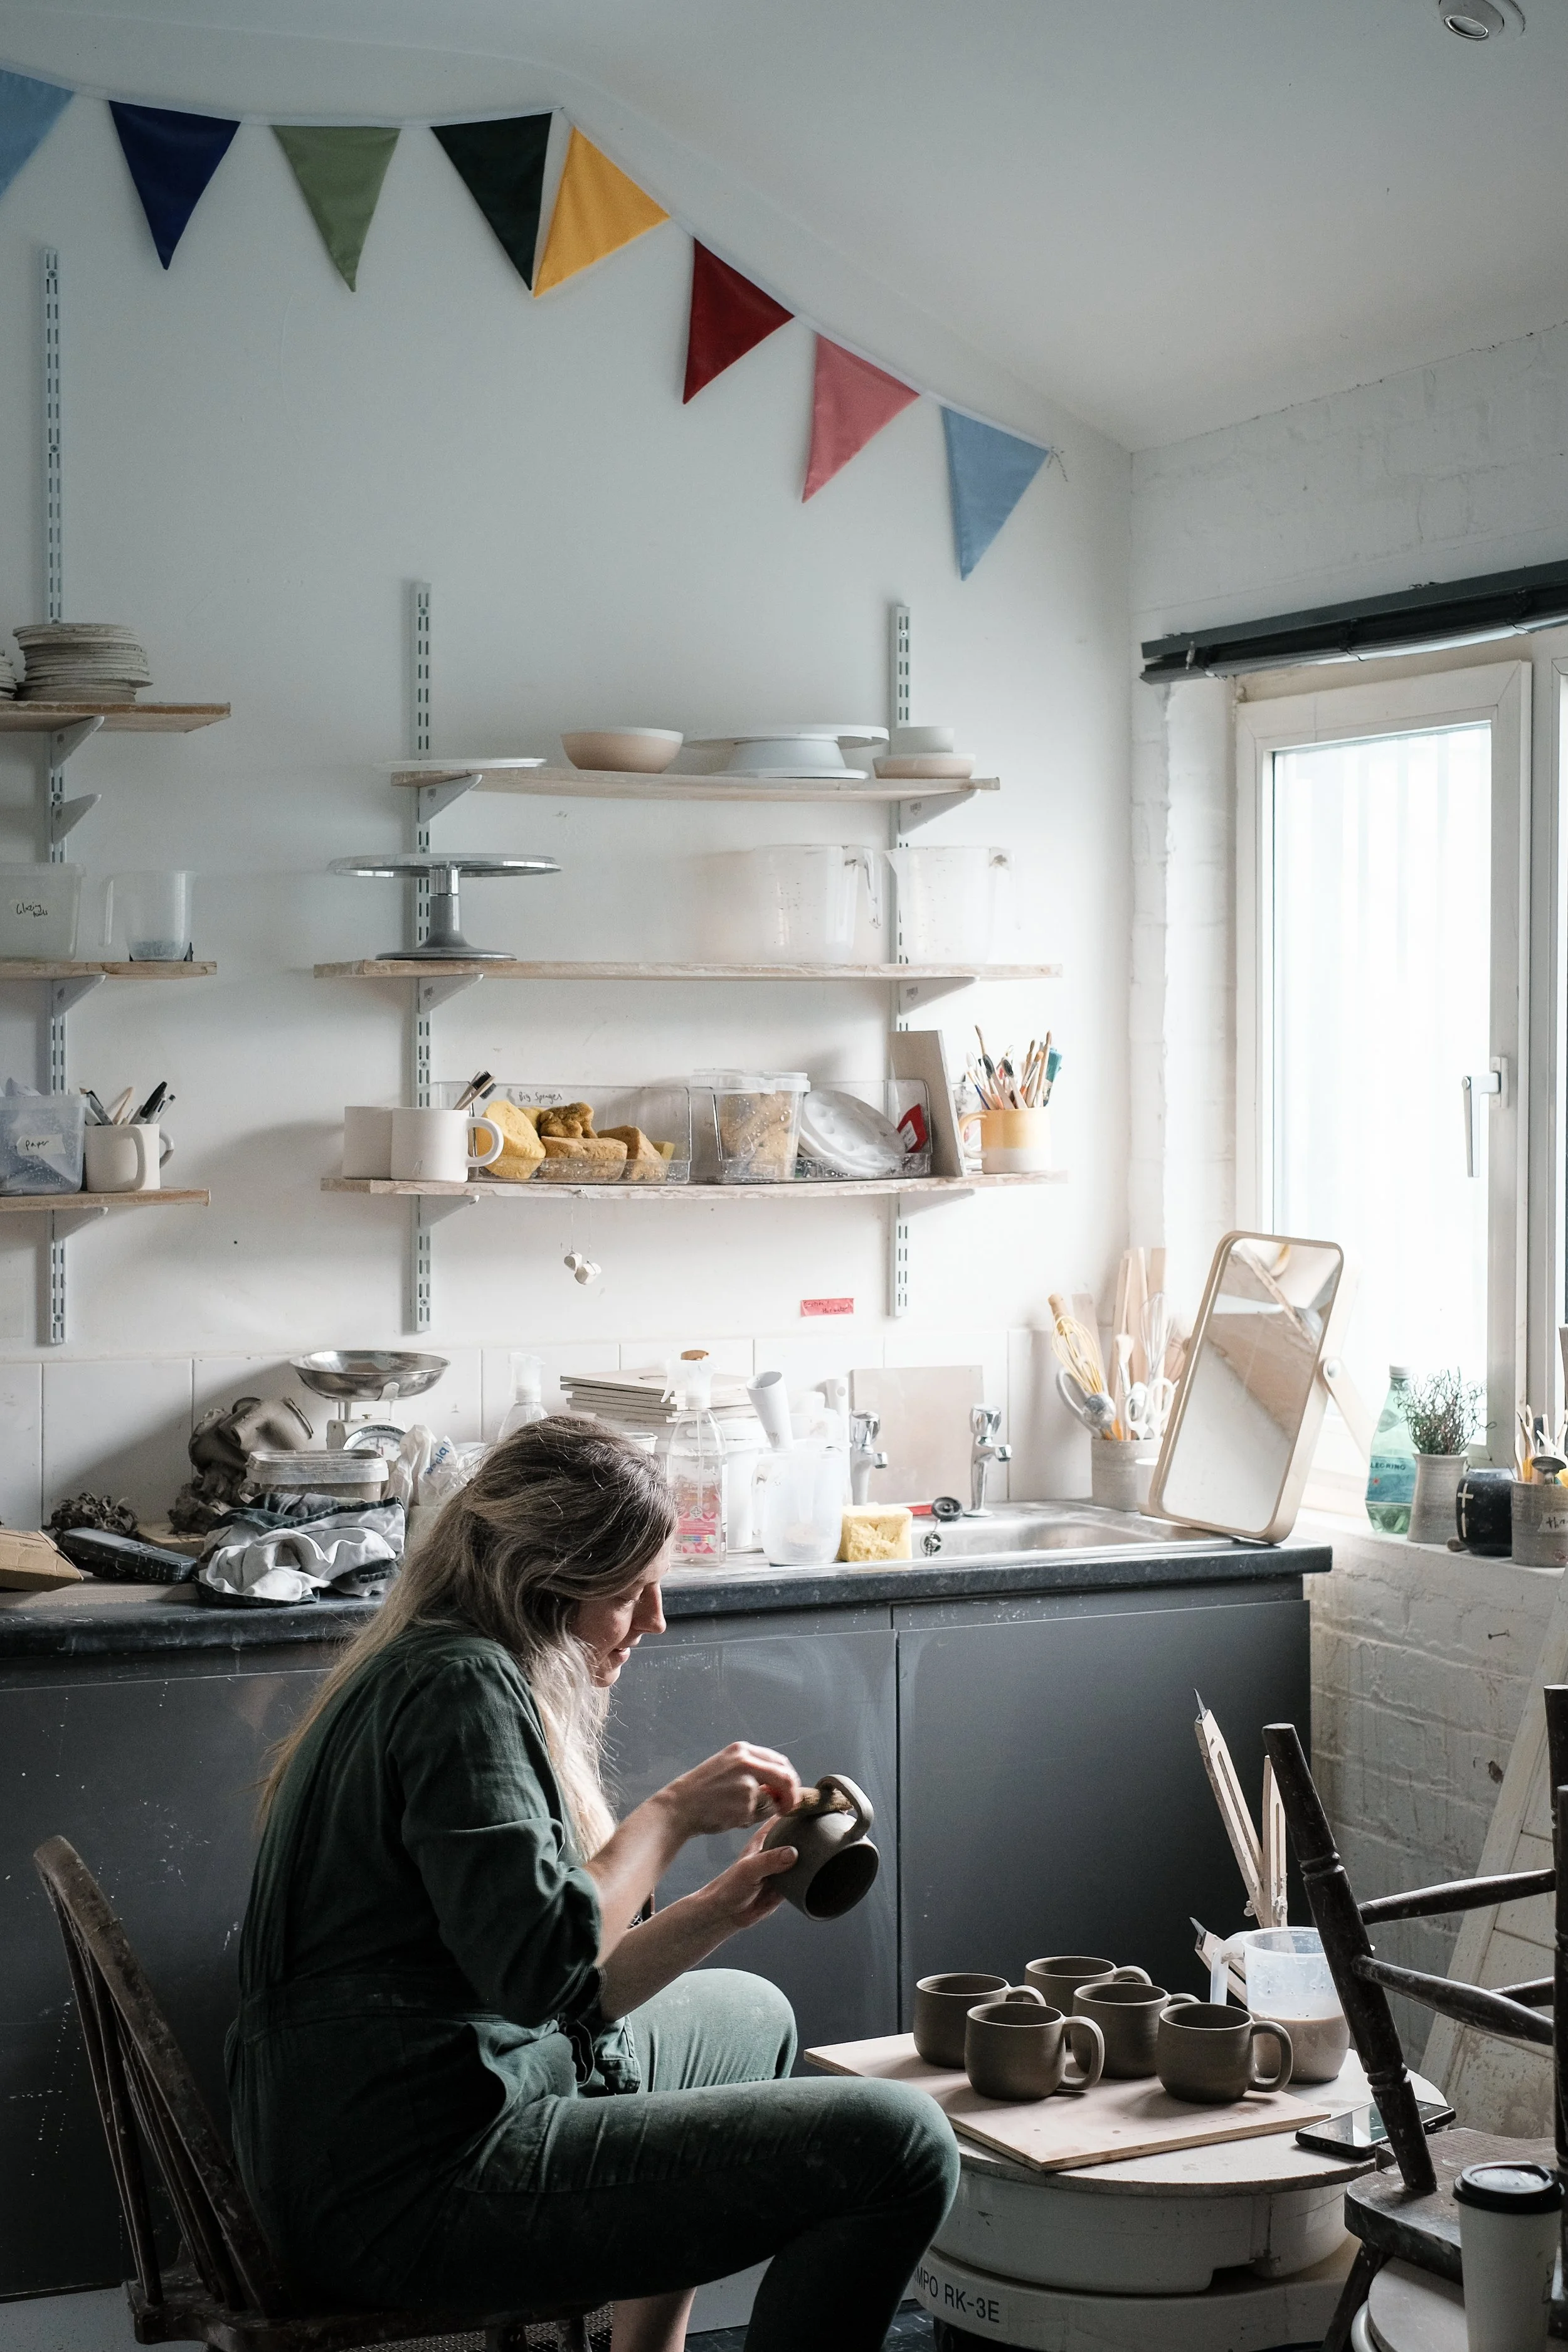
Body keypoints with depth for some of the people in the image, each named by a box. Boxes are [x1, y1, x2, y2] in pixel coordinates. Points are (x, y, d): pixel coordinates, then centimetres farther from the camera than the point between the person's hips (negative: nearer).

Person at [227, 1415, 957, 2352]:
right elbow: (542, 1969, -24)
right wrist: (673, 1814, -12)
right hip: (409, 2190, -11)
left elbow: (569, 1993, 13)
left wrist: (724, 1906, 3)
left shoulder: (433, 1674, 16)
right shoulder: (461, 1686, -14)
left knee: (751, 2018, 33)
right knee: (900, 2146, -15)